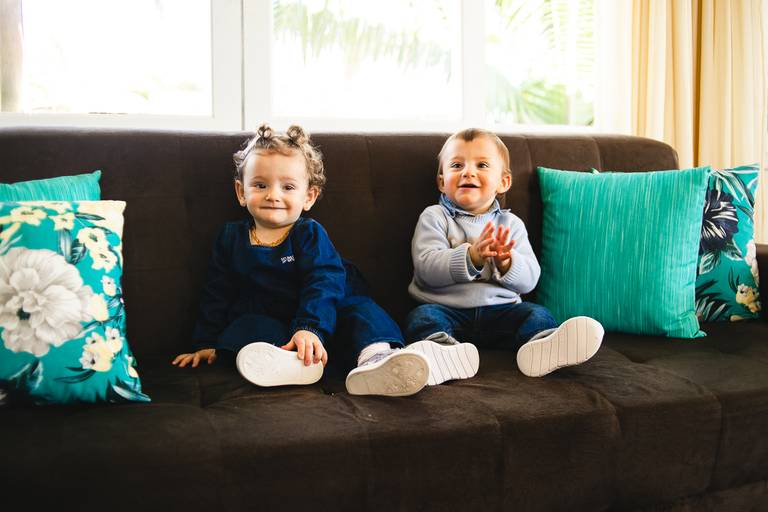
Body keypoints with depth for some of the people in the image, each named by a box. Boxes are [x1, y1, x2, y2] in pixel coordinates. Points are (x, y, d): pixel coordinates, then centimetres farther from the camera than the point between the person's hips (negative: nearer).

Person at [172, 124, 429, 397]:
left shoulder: (310, 234, 0)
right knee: (247, 325, -29)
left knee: (359, 308, -25)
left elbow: (324, 283, -15)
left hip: (320, 321, -1)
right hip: (266, 321, 2)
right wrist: (206, 343, 13)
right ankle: (287, 364, -58)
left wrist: (310, 327, -32)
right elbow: (217, 294, 16)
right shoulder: (231, 237, 11)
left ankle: (377, 354, -55)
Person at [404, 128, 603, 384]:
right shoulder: (434, 217, 6)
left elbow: (529, 279, 4)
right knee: (423, 317, -29)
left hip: (499, 310, 2)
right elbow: (426, 269, -10)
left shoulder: (511, 223, 13)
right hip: (447, 309, -2)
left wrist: (506, 261, -18)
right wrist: (471, 256, -24)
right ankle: (444, 352, -60)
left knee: (537, 314, -19)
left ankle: (543, 346, -51)